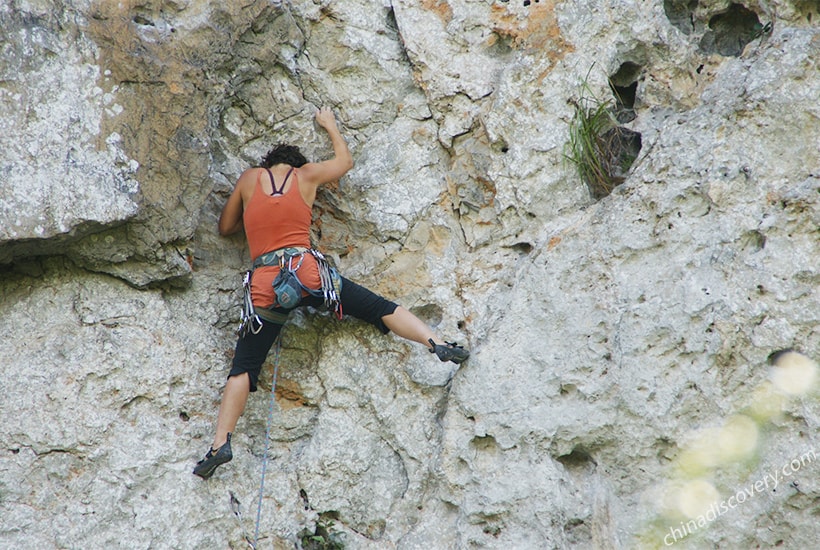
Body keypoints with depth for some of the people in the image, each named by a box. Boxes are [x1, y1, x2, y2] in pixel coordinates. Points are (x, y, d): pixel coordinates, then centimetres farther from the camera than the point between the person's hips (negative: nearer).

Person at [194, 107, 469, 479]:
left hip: (264, 283, 0)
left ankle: (221, 443, -8)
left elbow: (226, 227, 22)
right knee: (378, 308, 11)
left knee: (243, 367, 2)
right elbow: (345, 160, 33)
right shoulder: (307, 175, 14)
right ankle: (438, 343, -1)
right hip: (306, 270, 0)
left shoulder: (250, 179, 13)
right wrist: (330, 125, 47)